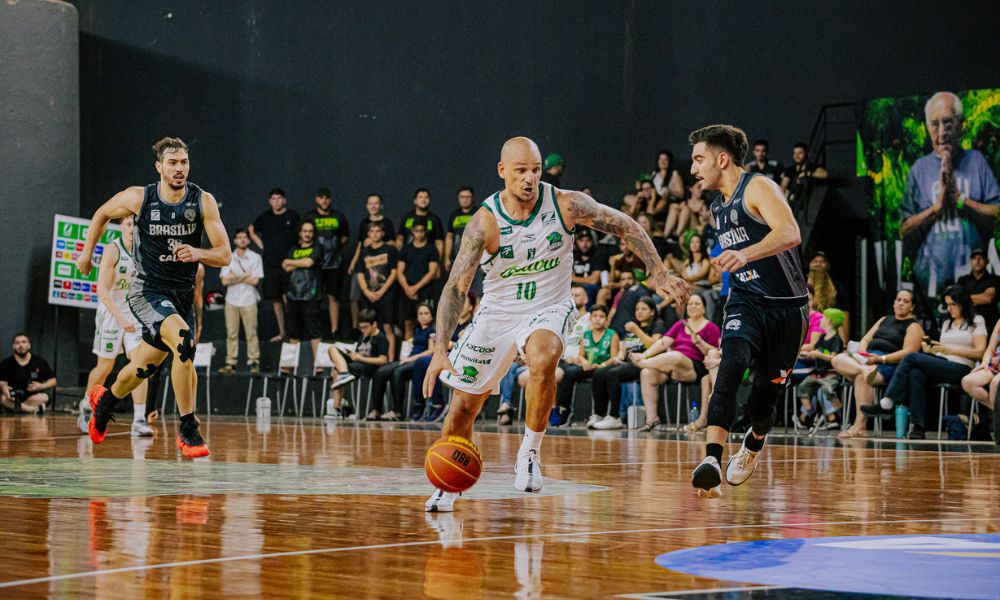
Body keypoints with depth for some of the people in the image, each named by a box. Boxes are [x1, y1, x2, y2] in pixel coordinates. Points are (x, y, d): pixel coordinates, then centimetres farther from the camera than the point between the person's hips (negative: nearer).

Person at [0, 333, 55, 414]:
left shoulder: (39, 361, 3)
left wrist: (41, 386, -14)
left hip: (34, 397, 0)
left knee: (44, 398, -33)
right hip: (13, 397, 0)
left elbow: (52, 381, 6)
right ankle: (35, 409, -38)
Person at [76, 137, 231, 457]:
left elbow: (224, 255, -10)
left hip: (182, 293, 4)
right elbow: (102, 215, 11)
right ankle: (188, 431, -23)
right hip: (147, 290, -4)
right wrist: (87, 253, 14)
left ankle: (105, 400, 52)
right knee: (184, 341, -30)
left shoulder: (203, 201, -9)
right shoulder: (139, 198, -10)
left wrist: (198, 253, -29)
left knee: (145, 366, 19)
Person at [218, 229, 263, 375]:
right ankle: (230, 363, 5)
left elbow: (255, 280, -7)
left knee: (251, 333, -3)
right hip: (231, 301, 2)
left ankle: (253, 362, 1)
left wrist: (235, 277, -5)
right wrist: (244, 276, -7)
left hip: (249, 301, -2)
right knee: (231, 333, 2)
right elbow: (225, 281, -2)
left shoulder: (255, 258, 2)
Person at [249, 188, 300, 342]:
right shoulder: (264, 217, 7)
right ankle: (281, 332, 17)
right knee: (275, 299, 8)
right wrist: (261, 245, 11)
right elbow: (251, 230, 23)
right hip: (270, 263, 4)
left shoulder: (293, 216, -2)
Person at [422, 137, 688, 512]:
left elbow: (626, 227, -5)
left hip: (549, 309, -1)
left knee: (543, 361, -35)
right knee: (464, 405, 4)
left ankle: (529, 452, -15)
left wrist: (658, 275, -12)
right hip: (497, 312, 1)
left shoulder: (566, 205, -18)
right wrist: (440, 350, -36)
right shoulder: (485, 222, -21)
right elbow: (456, 287, -25)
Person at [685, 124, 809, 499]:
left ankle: (753, 444, 41)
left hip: (786, 307, -4)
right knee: (731, 366, -26)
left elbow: (790, 233, -31)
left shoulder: (758, 188, -13)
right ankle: (712, 459, -37)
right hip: (745, 302, 4)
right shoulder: (718, 208, 12)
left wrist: (745, 254, -45)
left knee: (766, 393, 5)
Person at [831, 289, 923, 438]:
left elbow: (908, 353, -8)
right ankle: (864, 369, -47)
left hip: (890, 366, -7)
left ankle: (860, 426, -40)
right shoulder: (884, 320, 28)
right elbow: (866, 340, 22)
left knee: (861, 377, -37)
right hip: (867, 360, 7)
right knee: (838, 359, -20)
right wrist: (862, 354, -2)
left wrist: (881, 359, -18)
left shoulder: (913, 326, 6)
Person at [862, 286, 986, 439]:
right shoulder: (947, 323, 29)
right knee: (915, 374, -32)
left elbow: (979, 352, -3)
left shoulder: (977, 321, 9)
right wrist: (931, 350, 2)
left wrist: (949, 350, -10)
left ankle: (886, 404, -27)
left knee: (911, 357, -25)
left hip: (959, 369, -6)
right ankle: (918, 425, -35)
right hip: (940, 366, 6)